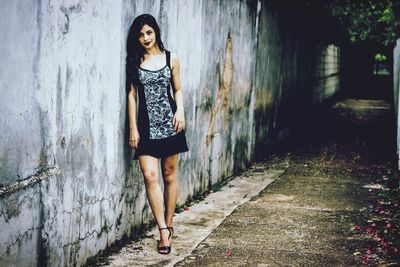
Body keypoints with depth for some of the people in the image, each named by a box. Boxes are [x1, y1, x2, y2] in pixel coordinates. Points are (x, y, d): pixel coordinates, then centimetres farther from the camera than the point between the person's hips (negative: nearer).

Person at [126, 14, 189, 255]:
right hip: (146, 126, 0)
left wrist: (180, 111, -9)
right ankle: (164, 230, -8)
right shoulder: (134, 62, 4)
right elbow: (132, 94, 4)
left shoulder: (171, 59, 4)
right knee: (150, 176, -11)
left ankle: (168, 224, 19)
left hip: (169, 123, 0)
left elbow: (177, 90, 10)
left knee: (170, 175, 7)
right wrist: (133, 127, 0)